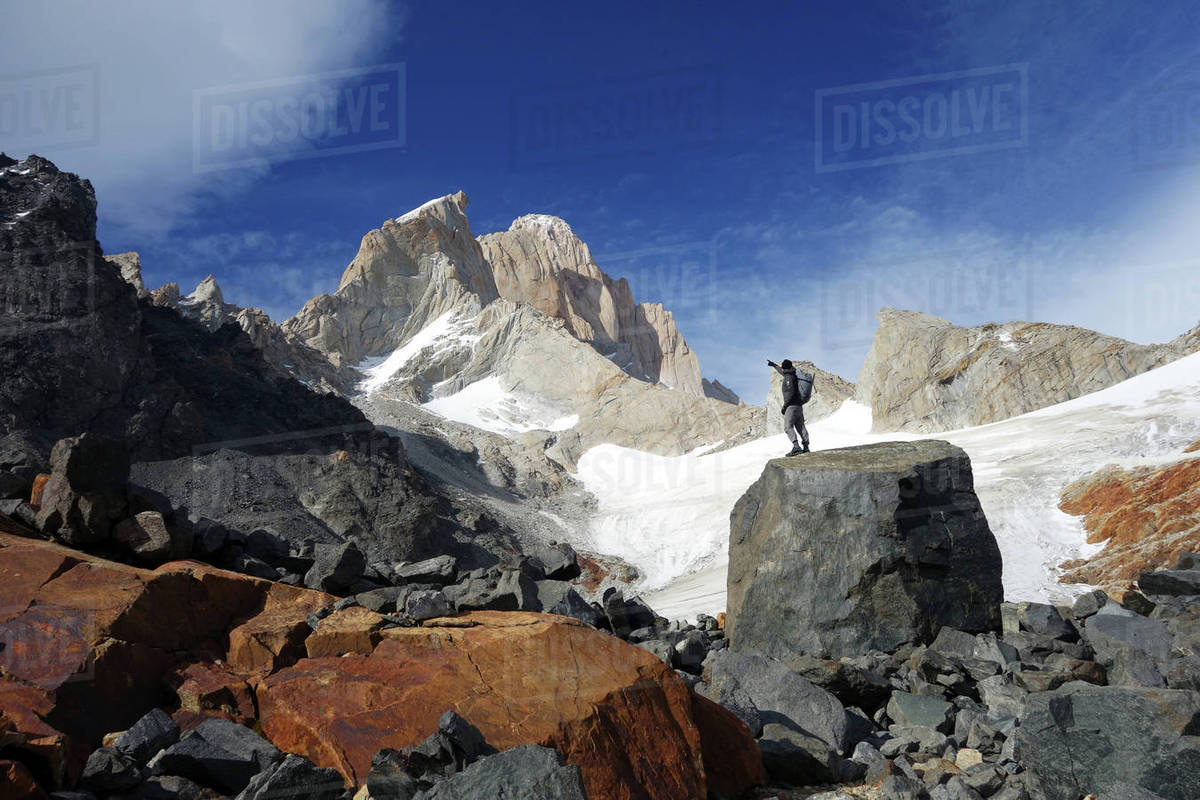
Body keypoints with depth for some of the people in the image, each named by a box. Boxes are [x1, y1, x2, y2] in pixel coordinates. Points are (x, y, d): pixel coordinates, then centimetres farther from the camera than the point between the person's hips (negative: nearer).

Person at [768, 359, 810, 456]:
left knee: (788, 427, -13)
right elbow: (783, 372, 37)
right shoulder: (794, 375, 15)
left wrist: (784, 407, -15)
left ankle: (796, 446, -27)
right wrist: (774, 365, 50)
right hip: (799, 405, 9)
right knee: (800, 426, 10)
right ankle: (806, 447, 8)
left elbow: (790, 393, -20)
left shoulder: (788, 378, -13)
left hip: (792, 405, -9)